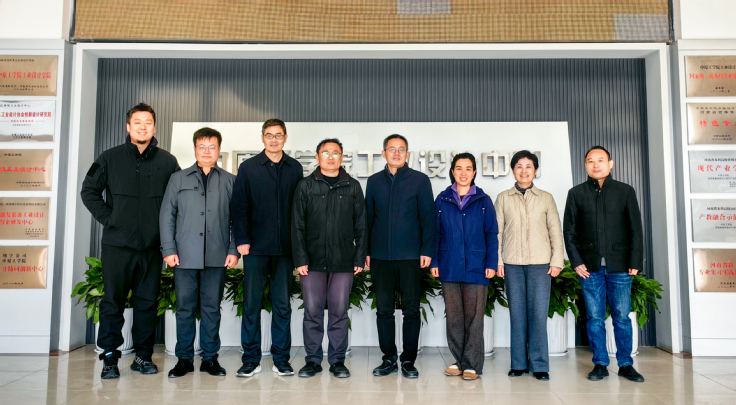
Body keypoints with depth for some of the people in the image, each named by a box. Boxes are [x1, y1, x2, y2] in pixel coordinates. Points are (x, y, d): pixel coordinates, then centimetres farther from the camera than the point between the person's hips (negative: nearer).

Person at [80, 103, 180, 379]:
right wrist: (107, 219, 0)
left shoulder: (167, 161, 7)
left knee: (147, 302, 7)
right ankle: (109, 357, 13)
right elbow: (89, 191, 9)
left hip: (152, 245, 1)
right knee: (113, 301, 2)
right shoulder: (110, 158, 5)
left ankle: (143, 356, 17)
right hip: (117, 243, -1)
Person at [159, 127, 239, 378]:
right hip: (185, 255, 0)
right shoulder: (178, 179, 12)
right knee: (185, 307, 4)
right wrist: (168, 249, -1)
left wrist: (234, 250, -2)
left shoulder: (230, 182, 11)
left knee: (212, 308, 5)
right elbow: (167, 215, 8)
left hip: (217, 256, 0)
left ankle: (210, 358, 16)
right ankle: (184, 359, 16)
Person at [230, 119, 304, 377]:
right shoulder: (248, 167, 5)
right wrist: (242, 240, -6)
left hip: (285, 248, 1)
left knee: (282, 305, 7)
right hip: (255, 248, -1)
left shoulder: (295, 168, 8)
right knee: (251, 304, 4)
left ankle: (281, 359, 17)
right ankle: (251, 359, 15)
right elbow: (238, 207, 3)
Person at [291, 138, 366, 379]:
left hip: (343, 261, 0)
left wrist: (360, 258, 2)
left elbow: (361, 226, 9)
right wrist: (300, 258, -5)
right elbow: (298, 225, 3)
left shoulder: (353, 187, 9)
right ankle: (313, 360, 16)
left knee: (339, 312, 4)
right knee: (312, 311, 3)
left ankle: (338, 361, 16)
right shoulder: (306, 186, 7)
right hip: (313, 260, 0)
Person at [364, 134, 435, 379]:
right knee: (384, 309, 7)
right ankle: (389, 359, 19)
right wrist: (365, 251, 7)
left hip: (410, 256, -2)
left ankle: (409, 361, 14)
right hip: (380, 256, 2)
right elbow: (367, 218, 13)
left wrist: (427, 250, -6)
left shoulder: (420, 180, 4)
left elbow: (428, 218, 2)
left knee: (411, 309, 2)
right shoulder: (374, 181, 11)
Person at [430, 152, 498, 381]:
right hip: (449, 268, 2)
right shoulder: (442, 200, 8)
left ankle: (472, 365, 10)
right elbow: (435, 233, 10)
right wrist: (434, 262, 3)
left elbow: (492, 234, 5)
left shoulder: (483, 201, 6)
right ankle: (458, 361, 19)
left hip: (476, 268, -1)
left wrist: (491, 263, -3)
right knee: (453, 317, 7)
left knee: (474, 317, 0)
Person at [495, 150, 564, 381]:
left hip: (540, 262, 0)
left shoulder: (546, 198, 11)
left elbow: (555, 231, 10)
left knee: (539, 313, -3)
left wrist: (557, 260, 2)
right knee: (517, 312, 3)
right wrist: (497, 261, 2)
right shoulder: (503, 198, 10)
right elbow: (497, 232, 8)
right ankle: (519, 363, 12)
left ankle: (539, 365, 7)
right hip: (512, 262, 0)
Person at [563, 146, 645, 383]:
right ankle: (600, 364, 15)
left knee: (622, 317, 3)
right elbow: (569, 231, 7)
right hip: (590, 267, 1)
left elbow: (635, 230, 6)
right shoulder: (576, 193, 8)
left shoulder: (625, 191, 8)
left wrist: (635, 262, -1)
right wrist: (576, 261, -2)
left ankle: (625, 365, 15)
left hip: (619, 266, 0)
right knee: (595, 317, 4)